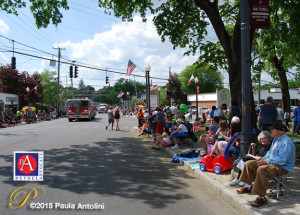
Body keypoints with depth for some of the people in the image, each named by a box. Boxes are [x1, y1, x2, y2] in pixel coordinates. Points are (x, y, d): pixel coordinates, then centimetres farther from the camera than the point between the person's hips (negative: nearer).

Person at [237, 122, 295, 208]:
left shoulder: (286, 143, -21)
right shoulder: (276, 140, 12)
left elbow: (282, 160, -28)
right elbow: (270, 152, 22)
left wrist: (266, 161, -20)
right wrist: (263, 158, 2)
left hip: (282, 167, -10)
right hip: (271, 162, 10)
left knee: (262, 169, -38)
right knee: (249, 164, 5)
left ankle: (261, 198, -30)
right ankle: (248, 187, 16)